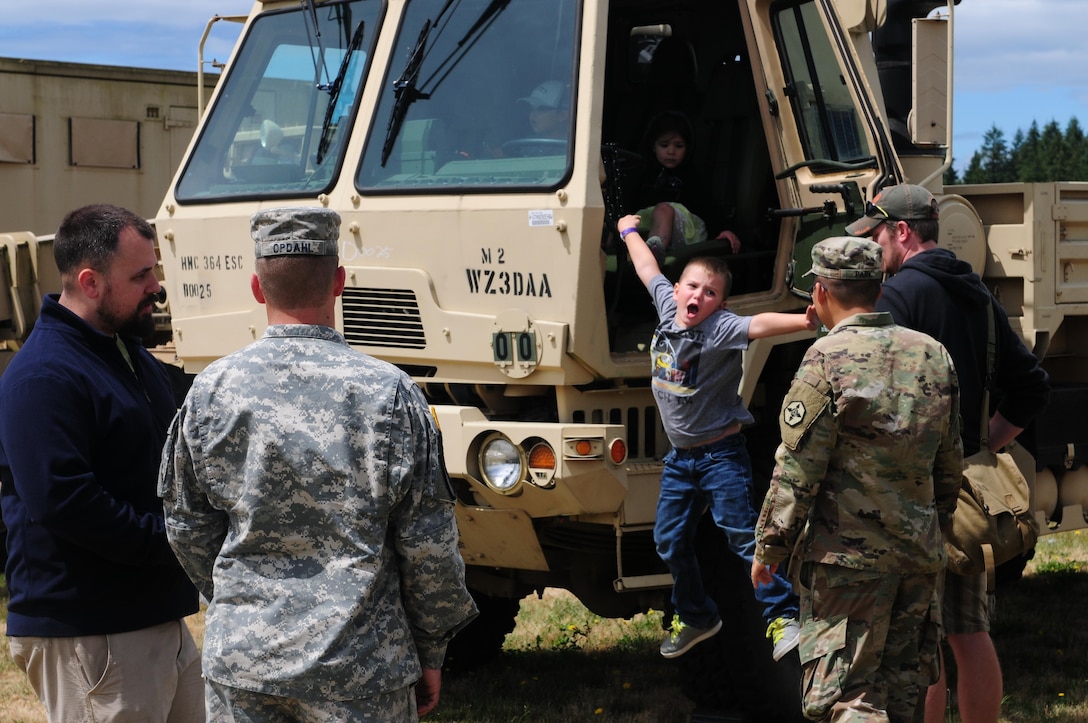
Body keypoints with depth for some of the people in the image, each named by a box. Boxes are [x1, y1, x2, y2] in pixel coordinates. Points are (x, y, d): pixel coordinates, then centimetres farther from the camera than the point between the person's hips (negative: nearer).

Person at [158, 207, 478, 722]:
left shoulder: (210, 390, -3)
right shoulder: (389, 394, -11)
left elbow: (187, 528, 7)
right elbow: (428, 544, -7)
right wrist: (431, 651, 6)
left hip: (239, 662, 3)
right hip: (360, 670, -2)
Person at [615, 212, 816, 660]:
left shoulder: (720, 329, -18)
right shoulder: (667, 306, 1)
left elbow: (758, 325, -38)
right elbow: (648, 267, 19)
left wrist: (802, 321, -56)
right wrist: (630, 232, 35)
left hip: (720, 452, -7)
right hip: (679, 455, 7)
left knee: (741, 533, -14)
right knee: (670, 541, 11)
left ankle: (782, 616, -10)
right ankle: (696, 617, 28)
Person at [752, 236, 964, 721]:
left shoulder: (829, 359, -13)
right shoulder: (933, 355, 8)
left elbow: (797, 469, -13)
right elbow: (950, 466, 16)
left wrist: (769, 547, -3)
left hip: (848, 557, -7)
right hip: (920, 556, 7)